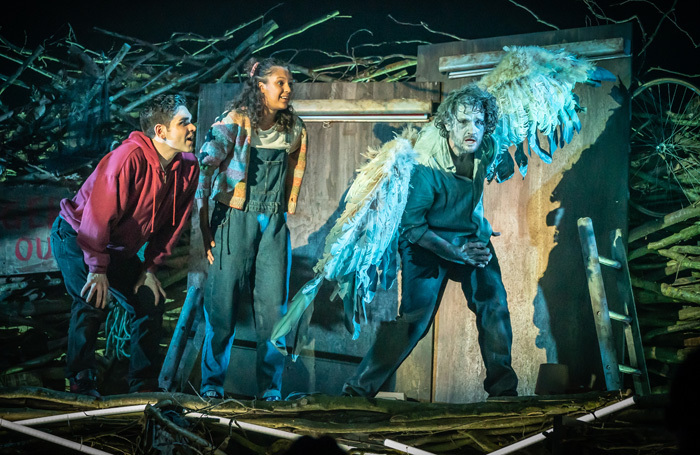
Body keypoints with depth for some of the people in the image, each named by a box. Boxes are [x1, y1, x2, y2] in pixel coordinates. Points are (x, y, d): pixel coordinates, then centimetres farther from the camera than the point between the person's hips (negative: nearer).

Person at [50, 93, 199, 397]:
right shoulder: (129, 158, -31)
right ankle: (81, 382, -6)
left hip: (121, 248, 7)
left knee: (151, 302, -2)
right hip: (75, 235, -7)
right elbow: (99, 213, -29)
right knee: (93, 301, -23)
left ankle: (144, 386, 8)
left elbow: (172, 224, 1)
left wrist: (151, 267, -4)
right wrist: (98, 268, -26)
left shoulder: (188, 167, -9)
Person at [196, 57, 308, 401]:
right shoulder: (235, 122, -8)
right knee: (223, 304, -3)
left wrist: (286, 214, 12)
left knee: (273, 308, 0)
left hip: (273, 224, 4)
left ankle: (270, 390, 8)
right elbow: (204, 171, -13)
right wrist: (204, 226, -16)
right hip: (234, 218, -4)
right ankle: (211, 383, 11)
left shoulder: (293, 129, 8)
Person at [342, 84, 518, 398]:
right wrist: (455, 252, -25)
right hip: (428, 242, -6)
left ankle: (503, 387, 17)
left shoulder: (486, 150, -10)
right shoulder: (426, 166, -28)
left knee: (494, 304, -2)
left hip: (472, 235, 6)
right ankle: (358, 389, -4)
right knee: (414, 317, -14)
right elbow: (411, 225, -22)